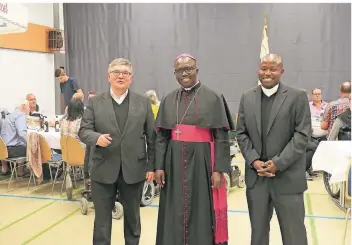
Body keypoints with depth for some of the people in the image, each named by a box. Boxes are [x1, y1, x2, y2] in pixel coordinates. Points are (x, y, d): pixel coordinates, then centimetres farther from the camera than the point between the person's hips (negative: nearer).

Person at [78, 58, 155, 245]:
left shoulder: (143, 103, 4)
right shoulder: (95, 102, 2)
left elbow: (151, 137, 3)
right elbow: (83, 131, -1)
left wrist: (151, 166, 0)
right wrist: (96, 137, -24)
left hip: (133, 169, 1)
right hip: (103, 170, 0)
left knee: (132, 216, 17)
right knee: (102, 218, 10)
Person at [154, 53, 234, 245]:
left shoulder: (213, 98, -3)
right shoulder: (168, 100, 8)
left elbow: (222, 137, -6)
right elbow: (161, 136, 8)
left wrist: (218, 169, -12)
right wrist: (159, 166, 0)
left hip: (202, 161, -3)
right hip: (175, 162, 3)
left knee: (202, 212, 5)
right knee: (175, 213, 10)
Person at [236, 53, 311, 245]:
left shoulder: (297, 97, -2)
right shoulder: (247, 98, 9)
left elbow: (302, 135, -8)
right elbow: (241, 134, 7)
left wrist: (279, 163, -15)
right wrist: (254, 161, -8)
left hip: (288, 178, -3)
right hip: (256, 176, 3)